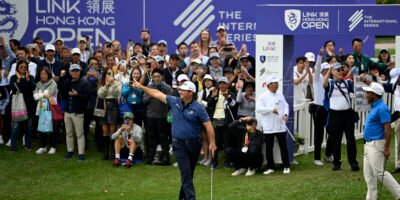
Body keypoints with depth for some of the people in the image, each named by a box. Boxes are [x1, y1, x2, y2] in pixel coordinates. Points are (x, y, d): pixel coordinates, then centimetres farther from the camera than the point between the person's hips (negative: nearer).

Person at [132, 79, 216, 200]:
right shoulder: (174, 102, 0)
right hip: (179, 144, 1)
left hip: (194, 144, -1)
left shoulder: (198, 108, -10)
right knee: (186, 173, -8)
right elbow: (157, 94, 6)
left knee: (189, 173, 11)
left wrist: (212, 143, -15)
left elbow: (208, 125, -10)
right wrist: (141, 87, 4)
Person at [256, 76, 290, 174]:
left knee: (283, 146, 4)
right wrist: (272, 109, -19)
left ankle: (286, 166, 12)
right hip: (268, 127, -3)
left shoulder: (280, 96, 10)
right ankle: (270, 167, 16)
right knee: (269, 148, 5)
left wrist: (285, 114, -9)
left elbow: (286, 106, 11)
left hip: (280, 126, 3)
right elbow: (258, 108, -14)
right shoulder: (263, 96, -4)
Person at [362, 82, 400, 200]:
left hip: (377, 145, -10)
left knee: (380, 173, -9)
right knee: (368, 174, 11)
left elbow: (388, 129, -22)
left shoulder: (381, 108, -17)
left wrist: (387, 148, -24)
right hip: (369, 145, 10)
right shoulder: (374, 107, 14)